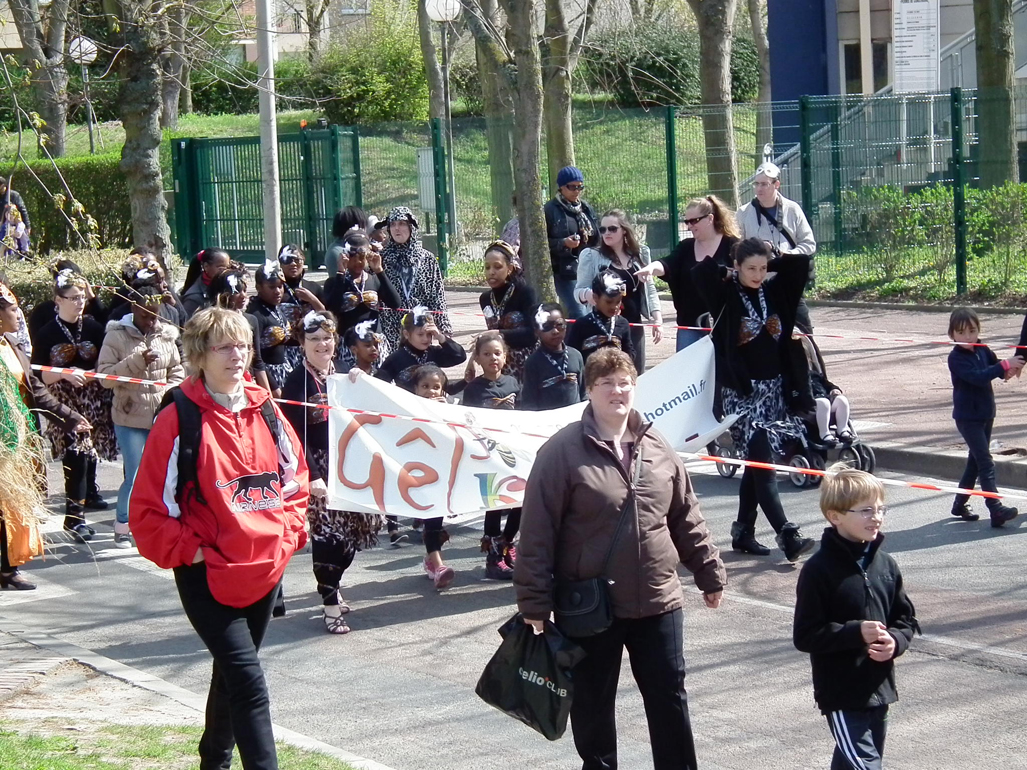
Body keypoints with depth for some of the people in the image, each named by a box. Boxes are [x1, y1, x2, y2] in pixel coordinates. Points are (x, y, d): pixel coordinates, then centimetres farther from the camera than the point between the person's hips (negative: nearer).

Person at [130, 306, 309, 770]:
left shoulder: (265, 412, 3)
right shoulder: (179, 421, -13)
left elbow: (295, 475, 17)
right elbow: (148, 509, -10)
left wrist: (289, 533, 5)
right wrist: (189, 552, -13)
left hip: (266, 570, 6)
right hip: (209, 576, -6)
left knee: (232, 675, 21)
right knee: (249, 685, -14)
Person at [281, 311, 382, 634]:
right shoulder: (297, 382, -8)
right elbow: (294, 434, -14)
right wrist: (312, 476, -19)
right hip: (318, 469, -6)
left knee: (351, 532, 7)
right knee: (326, 533, -9)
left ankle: (331, 587, 29)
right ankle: (330, 606, -1)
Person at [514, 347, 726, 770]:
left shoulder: (658, 449, 5)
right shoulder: (563, 451, -10)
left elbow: (687, 520, 13)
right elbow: (537, 533, -11)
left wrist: (710, 573, 14)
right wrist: (534, 603, -13)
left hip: (658, 601, 4)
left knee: (670, 699, 10)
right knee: (592, 704, 10)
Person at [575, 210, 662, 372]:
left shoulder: (640, 254, 9)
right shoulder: (591, 256, -2)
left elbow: (649, 289, 15)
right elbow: (579, 291, -3)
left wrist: (657, 319, 7)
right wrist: (588, 295, -26)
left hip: (634, 325, 4)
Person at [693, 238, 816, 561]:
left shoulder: (774, 291, 6)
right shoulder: (726, 295, -6)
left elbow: (801, 262, 5)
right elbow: (701, 272, -23)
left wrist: (767, 262, 3)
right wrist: (731, 274, -6)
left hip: (774, 388, 6)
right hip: (741, 391, -6)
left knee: (756, 463, 11)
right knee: (762, 461, -12)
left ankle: (743, 532, 21)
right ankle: (787, 536, -18)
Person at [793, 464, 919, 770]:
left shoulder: (885, 564, 5)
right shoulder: (819, 570, -13)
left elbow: (905, 619, 13)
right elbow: (805, 636, -14)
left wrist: (895, 641, -9)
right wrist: (856, 633, -23)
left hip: (879, 688, 6)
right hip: (842, 693, -6)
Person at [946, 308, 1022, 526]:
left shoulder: (983, 350, 4)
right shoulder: (956, 358, -17)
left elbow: (996, 368, 7)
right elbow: (977, 377, -29)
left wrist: (1009, 370, -16)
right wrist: (1005, 365, -33)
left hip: (986, 414, 7)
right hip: (967, 416, -7)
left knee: (976, 460, 15)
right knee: (985, 462, -14)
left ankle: (960, 504, 27)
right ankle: (996, 509, -19)